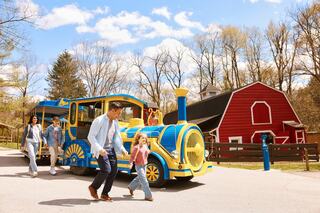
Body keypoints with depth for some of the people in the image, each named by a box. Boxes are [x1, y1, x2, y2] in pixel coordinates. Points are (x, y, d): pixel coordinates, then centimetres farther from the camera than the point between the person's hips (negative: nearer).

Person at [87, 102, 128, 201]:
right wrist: (99, 149, -25)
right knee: (106, 169, -16)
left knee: (113, 171, 3)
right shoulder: (99, 120, -14)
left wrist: (122, 149, 5)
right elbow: (90, 136, -15)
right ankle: (93, 187, 12)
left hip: (111, 149, 7)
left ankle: (105, 194, 18)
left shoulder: (115, 122, 8)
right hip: (101, 150, -7)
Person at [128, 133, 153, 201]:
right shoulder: (136, 147, -18)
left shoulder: (145, 146, 2)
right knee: (144, 181, -6)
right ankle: (148, 196, 3)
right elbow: (132, 156, -19)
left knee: (139, 178, 23)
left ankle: (131, 187, 46)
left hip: (144, 165, 8)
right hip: (139, 166, -8)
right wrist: (131, 163, -29)